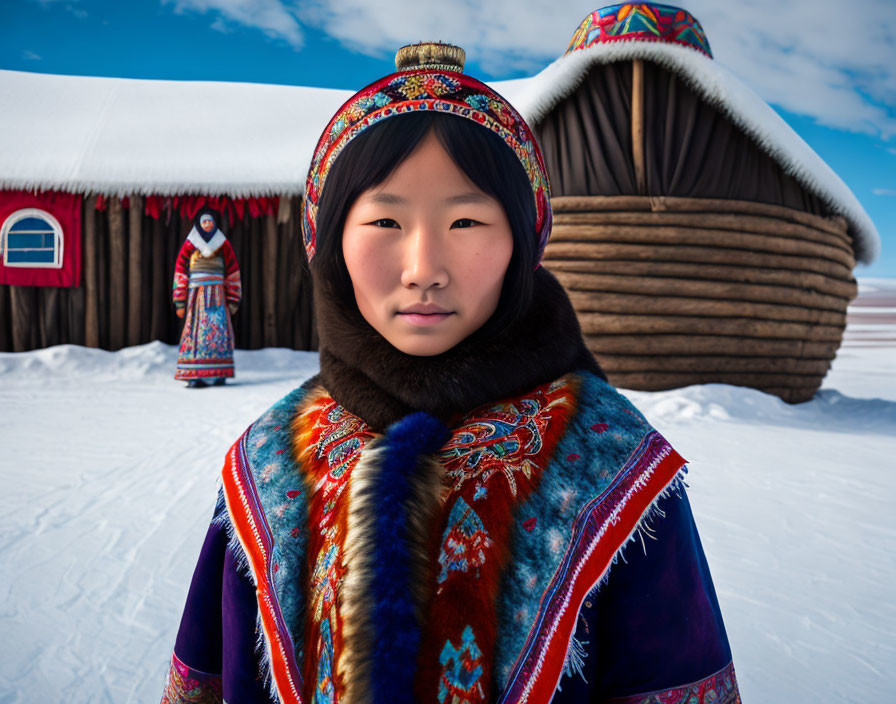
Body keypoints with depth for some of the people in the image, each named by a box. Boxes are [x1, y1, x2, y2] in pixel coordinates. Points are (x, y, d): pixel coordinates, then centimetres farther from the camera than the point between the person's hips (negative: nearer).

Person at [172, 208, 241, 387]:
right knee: (196, 331, -9)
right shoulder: (189, 245, 6)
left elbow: (233, 273, 10)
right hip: (196, 295, -1)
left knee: (219, 330, -5)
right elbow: (180, 272, 5)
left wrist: (232, 300, 4)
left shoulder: (223, 244, 10)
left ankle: (219, 374, -1)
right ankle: (193, 376, -12)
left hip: (217, 296, 1)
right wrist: (180, 303, -2)